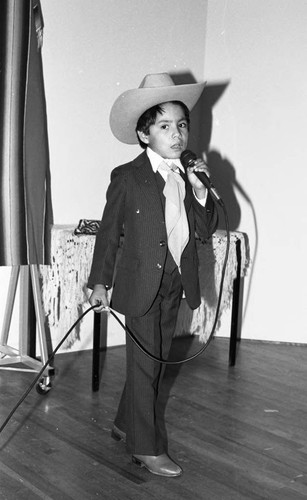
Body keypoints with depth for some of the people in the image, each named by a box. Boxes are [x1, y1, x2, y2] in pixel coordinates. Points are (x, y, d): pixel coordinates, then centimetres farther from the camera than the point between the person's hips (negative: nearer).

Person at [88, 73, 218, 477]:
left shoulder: (191, 174, 5)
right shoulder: (127, 177, -10)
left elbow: (205, 231, 3)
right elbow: (109, 232, -5)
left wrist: (200, 190, -12)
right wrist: (100, 283, -5)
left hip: (176, 284, 6)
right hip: (141, 283, -6)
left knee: (156, 360, 16)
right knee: (145, 364, 0)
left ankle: (127, 425, 35)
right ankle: (147, 447, 13)